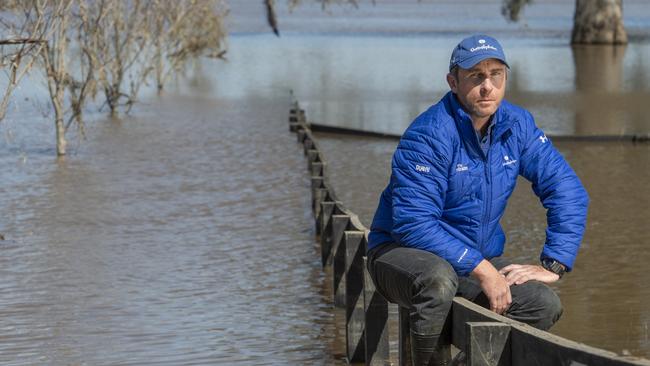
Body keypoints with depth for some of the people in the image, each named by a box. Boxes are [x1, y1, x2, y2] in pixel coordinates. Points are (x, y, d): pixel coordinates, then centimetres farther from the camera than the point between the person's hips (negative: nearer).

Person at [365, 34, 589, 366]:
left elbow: (566, 190, 1)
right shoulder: (428, 136, -22)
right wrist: (481, 270, -27)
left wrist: (554, 265, -9)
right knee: (439, 282, -40)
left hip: (480, 258, 6)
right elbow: (415, 224, -26)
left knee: (544, 304, -17)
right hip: (403, 251, -6)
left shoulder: (516, 124, -2)